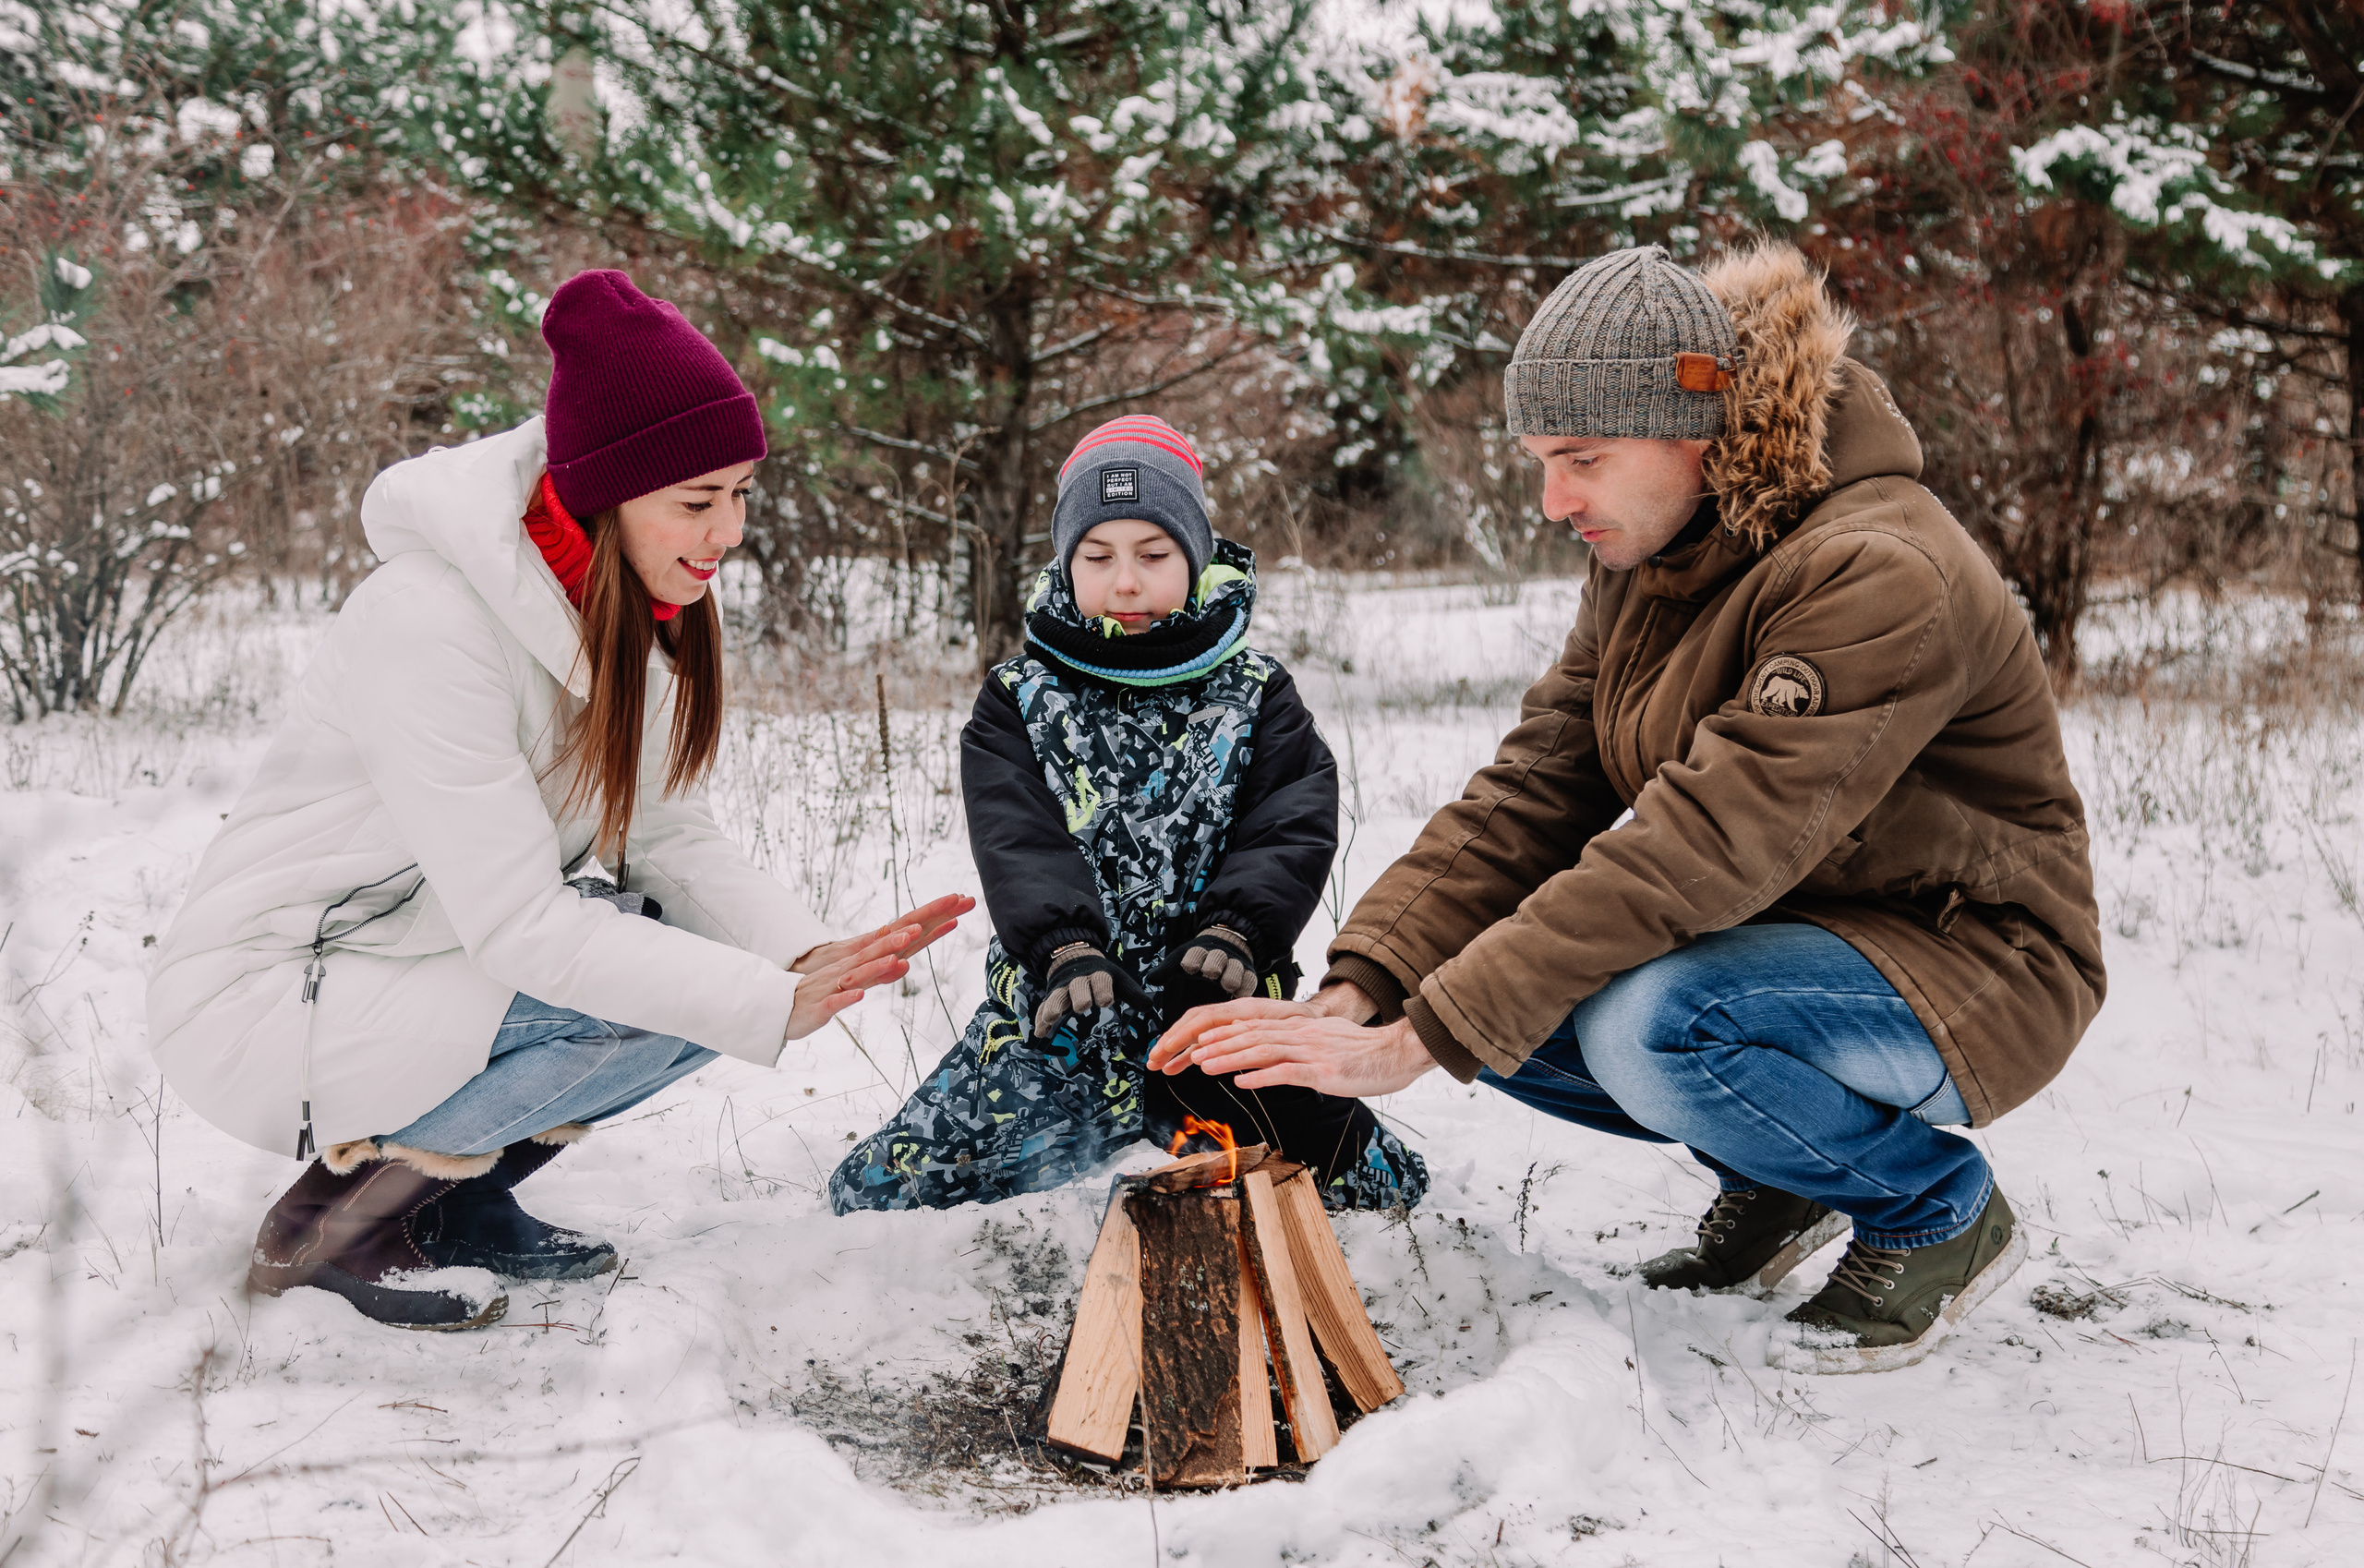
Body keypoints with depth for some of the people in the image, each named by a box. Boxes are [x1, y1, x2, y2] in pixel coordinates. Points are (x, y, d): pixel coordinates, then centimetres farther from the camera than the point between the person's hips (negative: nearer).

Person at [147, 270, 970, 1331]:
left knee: (713, 956, -8)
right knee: (652, 1001, -24)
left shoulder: (643, 606, -2)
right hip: (259, 1004, -8)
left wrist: (805, 956, -20)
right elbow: (519, 924, -30)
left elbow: (670, 831, -2)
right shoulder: (433, 621, -28)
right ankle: (334, 1219, -8)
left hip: (438, 959, 8)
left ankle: (463, 1195, 6)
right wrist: (773, 1005, -32)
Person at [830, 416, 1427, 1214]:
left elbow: (1293, 830, -7)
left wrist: (1233, 931, -27)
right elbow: (1016, 840, -10)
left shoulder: (1255, 695, 7)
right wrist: (1064, 944, -30)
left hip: (1214, 1007, 0)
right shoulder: (1018, 702, 6)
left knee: (1375, 1185, -12)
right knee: (874, 1193, -10)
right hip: (1054, 1010, 0)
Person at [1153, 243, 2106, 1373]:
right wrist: (1356, 994, -20)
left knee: (1650, 1028, -34)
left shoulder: (1878, 577, -28)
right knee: (1488, 983, -9)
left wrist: (1418, 1040, -36)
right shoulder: (1643, 560, 1)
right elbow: (1530, 791, -5)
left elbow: (1699, 848, -35)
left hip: (1968, 965, -8)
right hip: (1769, 935, 8)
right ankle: (1772, 1171, 12)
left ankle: (1939, 1212, -5)